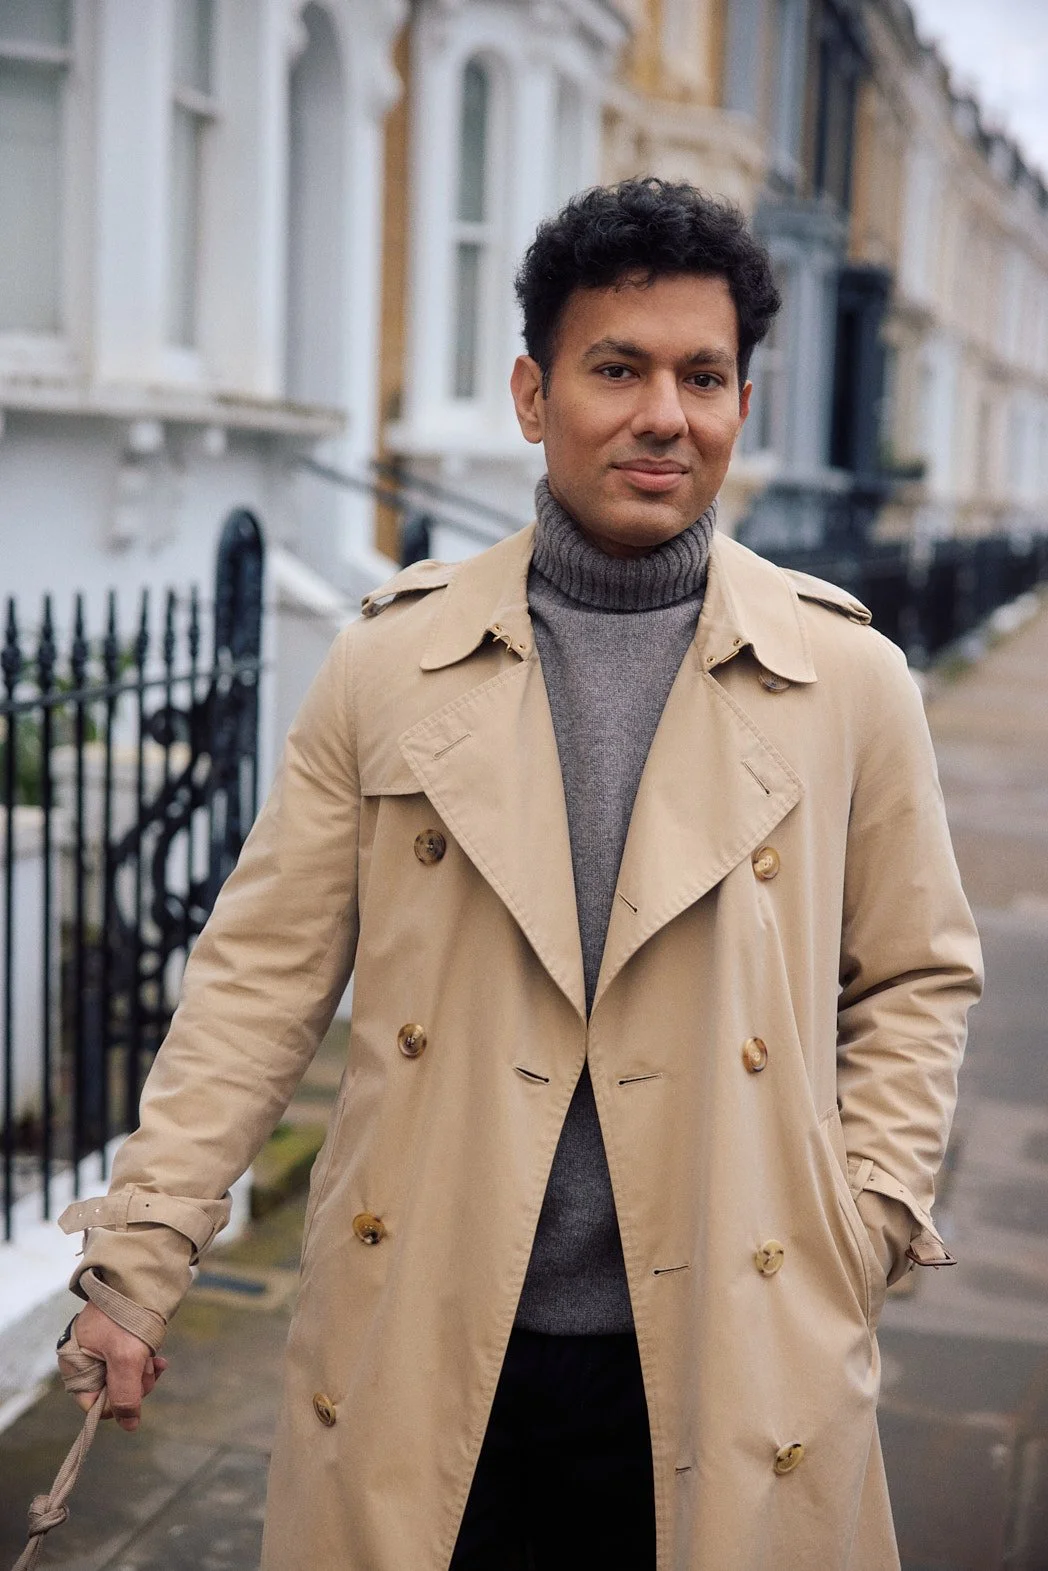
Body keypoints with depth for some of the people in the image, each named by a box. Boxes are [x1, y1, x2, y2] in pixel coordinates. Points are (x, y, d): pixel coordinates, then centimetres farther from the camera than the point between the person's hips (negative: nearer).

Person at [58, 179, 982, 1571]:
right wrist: (139, 1254, -3)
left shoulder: (850, 679, 0)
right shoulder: (390, 662, -1)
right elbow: (263, 973, 1)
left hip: (720, 1365, 0)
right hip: (420, 1358, 0)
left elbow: (917, 979, 9)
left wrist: (861, 1224, -2)